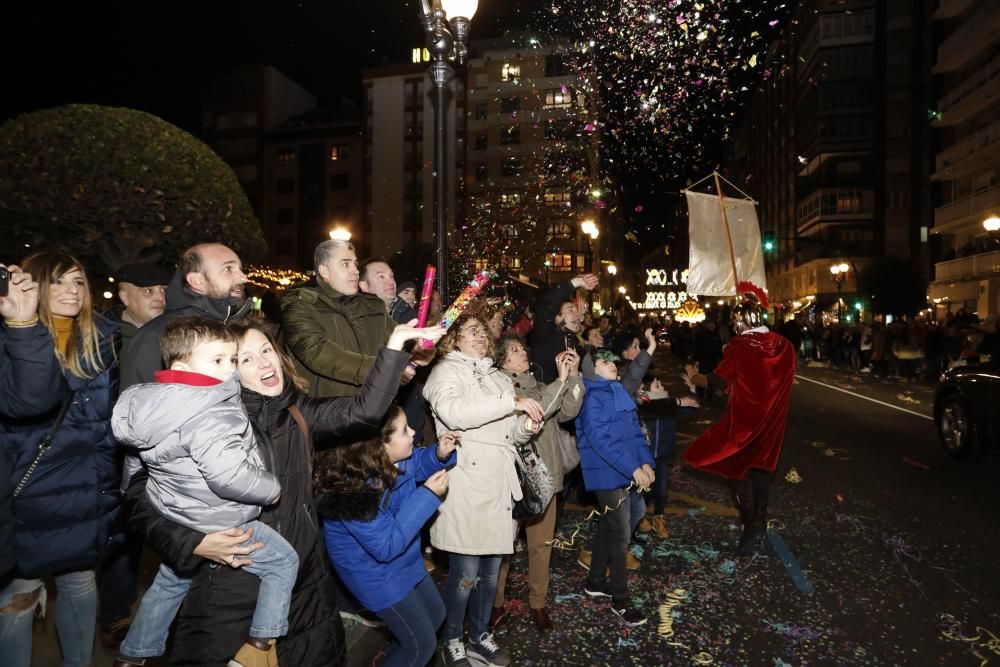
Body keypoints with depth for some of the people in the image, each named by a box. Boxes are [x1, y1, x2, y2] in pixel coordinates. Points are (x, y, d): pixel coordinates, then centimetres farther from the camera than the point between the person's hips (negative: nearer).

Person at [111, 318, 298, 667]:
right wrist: (272, 488, -18)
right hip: (217, 527, -9)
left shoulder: (160, 403, -1)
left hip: (175, 521, 9)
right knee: (285, 561, 8)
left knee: (168, 584, 31)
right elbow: (229, 476, -35)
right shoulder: (210, 416, -29)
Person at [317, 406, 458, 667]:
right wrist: (428, 496, -32)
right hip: (378, 574, -8)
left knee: (436, 614, 24)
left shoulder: (394, 457, -17)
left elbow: (416, 463, 6)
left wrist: (440, 453, -17)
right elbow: (387, 546, -31)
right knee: (422, 644, 5)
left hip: (405, 561, 8)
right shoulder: (356, 492, -37)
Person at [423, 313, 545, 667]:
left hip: (500, 486, 7)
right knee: (465, 574, 0)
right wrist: (511, 402, -23)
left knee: (491, 570, 15)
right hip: (466, 488, -6)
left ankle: (480, 636, 33)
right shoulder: (446, 371, -2)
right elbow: (452, 411, -23)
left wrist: (526, 426, -1)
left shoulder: (499, 378, 19)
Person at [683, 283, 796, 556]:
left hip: (743, 418, -5)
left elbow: (718, 380, -16)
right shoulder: (783, 345, -4)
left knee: (736, 467, 9)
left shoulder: (739, 345, -19)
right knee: (761, 465, 21)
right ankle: (759, 520, 31)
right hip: (771, 419, 6)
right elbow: (784, 379, 10)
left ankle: (751, 526, 2)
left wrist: (695, 378, 3)